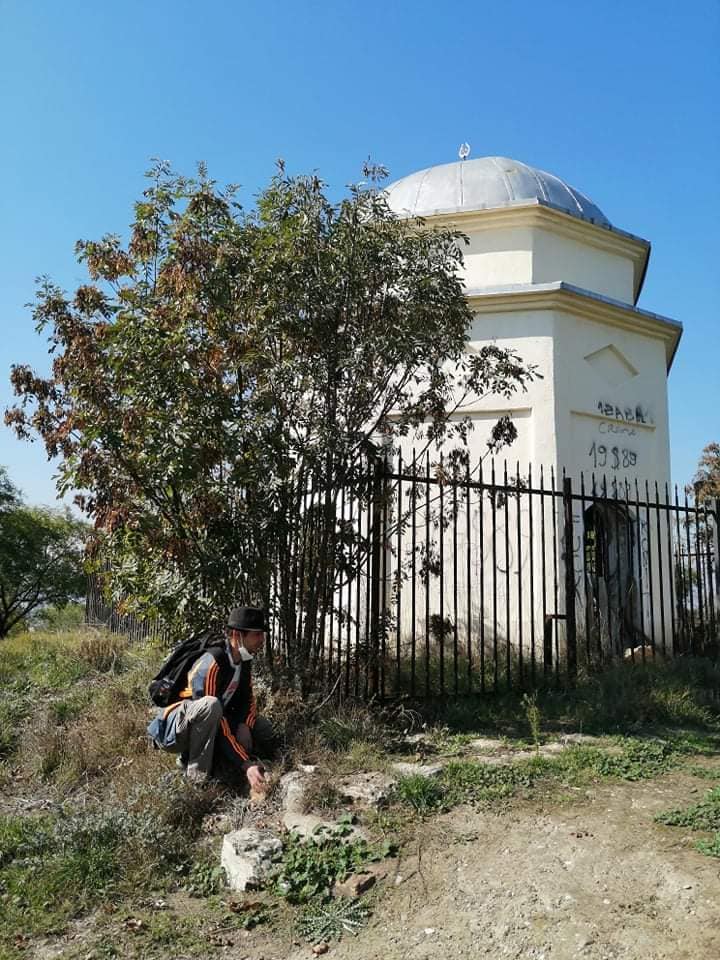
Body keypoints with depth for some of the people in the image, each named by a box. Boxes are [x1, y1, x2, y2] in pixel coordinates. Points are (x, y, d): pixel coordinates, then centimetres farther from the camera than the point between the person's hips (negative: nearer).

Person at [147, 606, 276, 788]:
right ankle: (197, 770, -19)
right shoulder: (210, 664, -29)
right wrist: (246, 764, -36)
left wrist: (244, 725, -14)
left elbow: (247, 698, 8)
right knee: (210, 705, -38)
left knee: (263, 729, 1)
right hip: (173, 731, -9)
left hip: (199, 727, 9)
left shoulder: (244, 659, -3)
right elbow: (218, 725, -32)